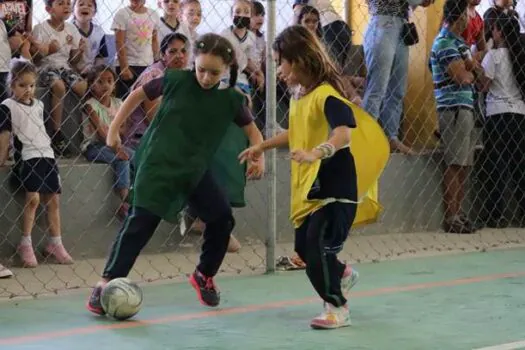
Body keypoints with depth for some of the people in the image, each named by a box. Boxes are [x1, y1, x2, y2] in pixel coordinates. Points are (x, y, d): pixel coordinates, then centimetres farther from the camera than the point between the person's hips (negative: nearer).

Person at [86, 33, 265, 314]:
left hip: (195, 169, 4)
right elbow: (138, 95, 3)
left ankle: (204, 275, 24)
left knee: (222, 219, 1)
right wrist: (114, 130, 1)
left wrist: (258, 158, -9)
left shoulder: (230, 99, -5)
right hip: (158, 164, -4)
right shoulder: (175, 80, -11)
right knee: (141, 222, -12)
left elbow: (252, 130, 9)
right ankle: (106, 283, -8)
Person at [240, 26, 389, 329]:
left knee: (318, 247, -11)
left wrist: (316, 153, -50)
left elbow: (344, 133, -35)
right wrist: (263, 146, 28)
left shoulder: (326, 95, -20)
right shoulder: (300, 95, 9)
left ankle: (338, 308, 5)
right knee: (304, 247, 16)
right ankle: (342, 274, 43)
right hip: (310, 186, 9)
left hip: (335, 185, -9)